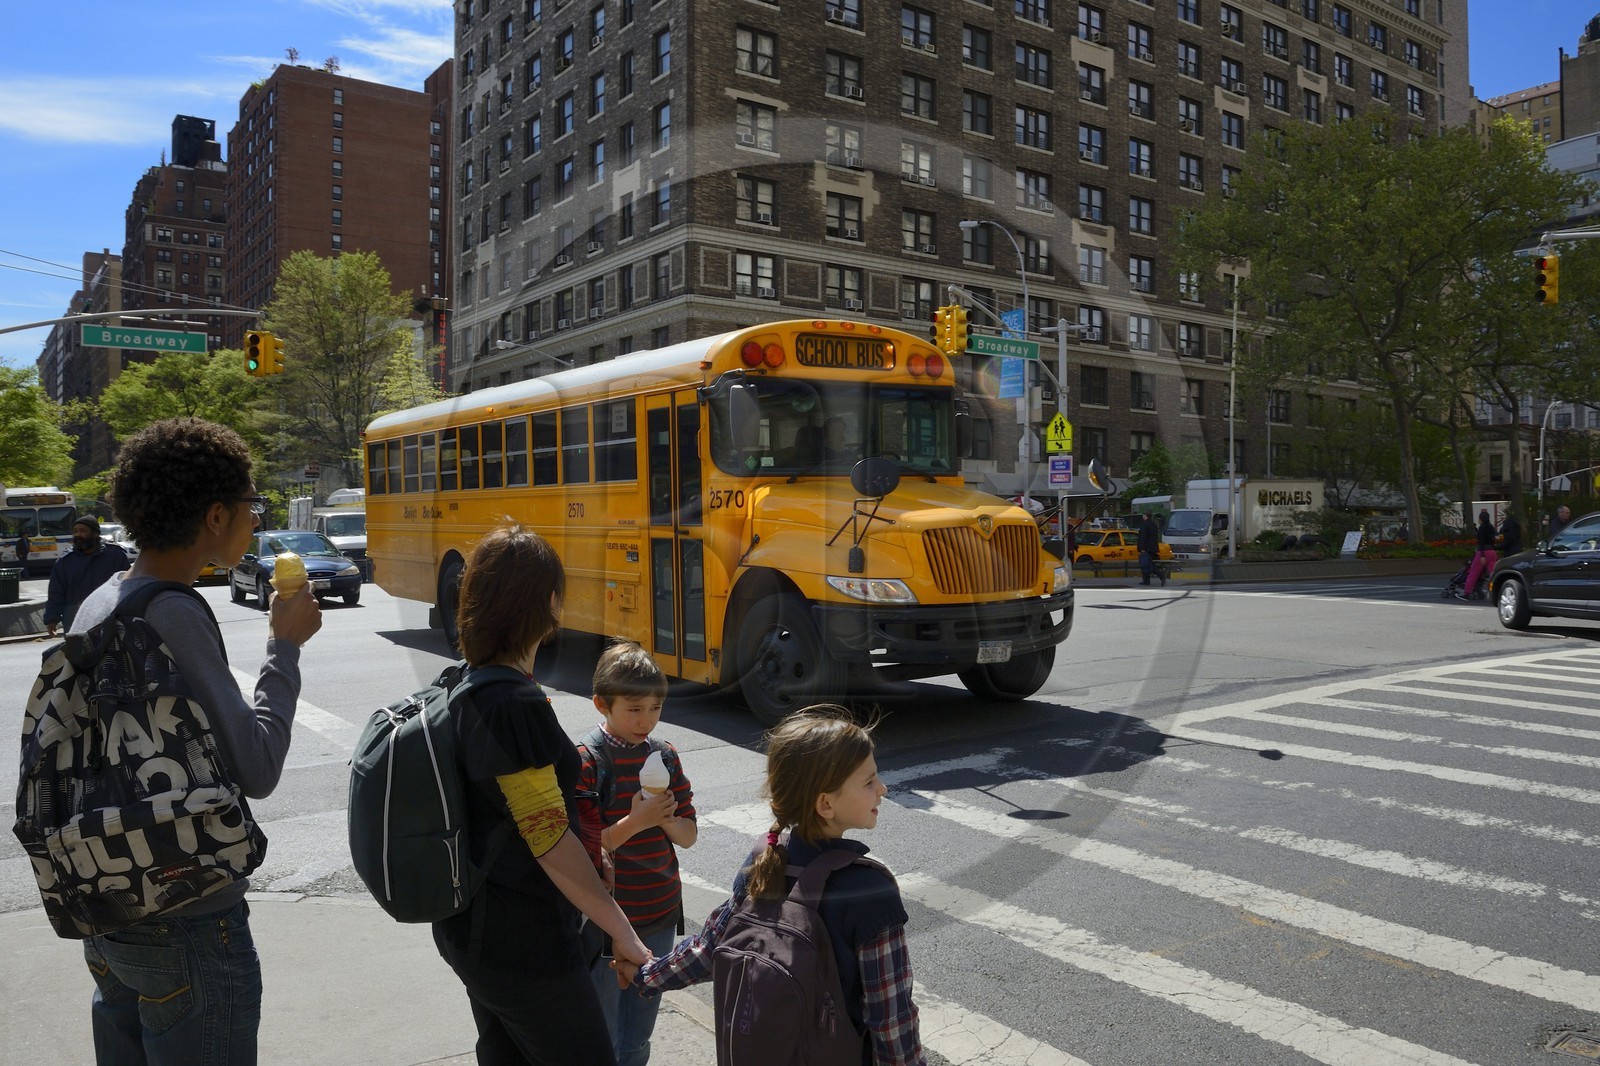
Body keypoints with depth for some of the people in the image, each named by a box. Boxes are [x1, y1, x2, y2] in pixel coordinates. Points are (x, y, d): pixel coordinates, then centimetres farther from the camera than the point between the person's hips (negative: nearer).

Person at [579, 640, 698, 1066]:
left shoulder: (665, 756, 3)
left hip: (660, 918, 5)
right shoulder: (587, 762, -14)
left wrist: (666, 819, -15)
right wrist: (635, 822, -26)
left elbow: (689, 836, 5)